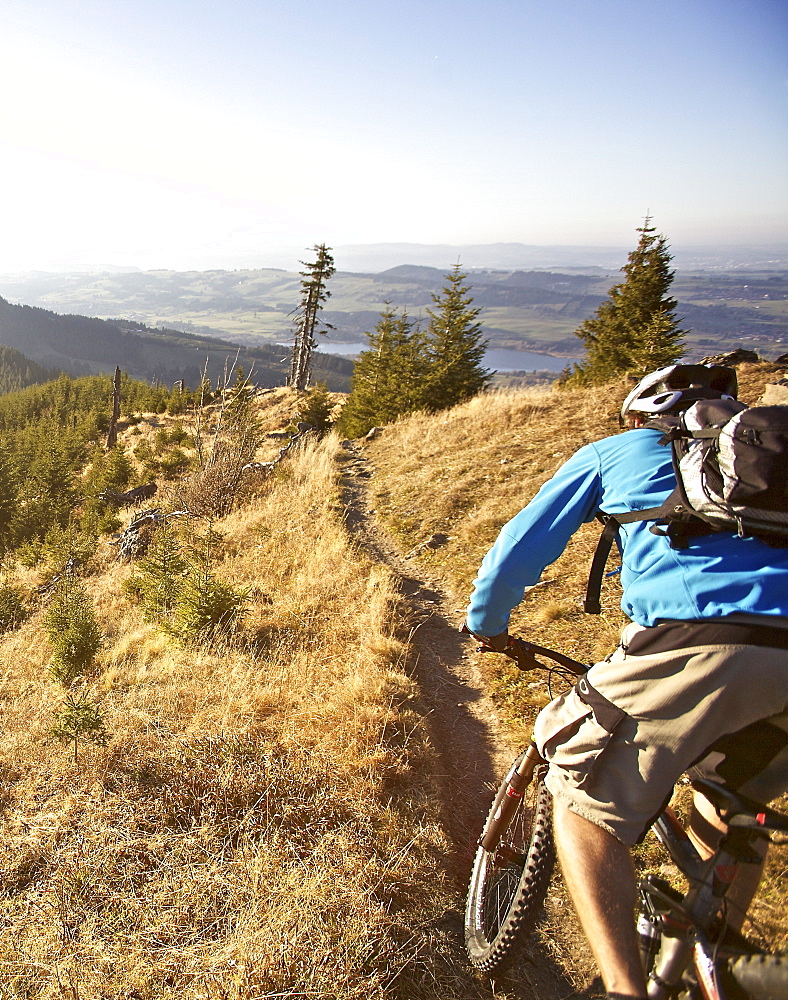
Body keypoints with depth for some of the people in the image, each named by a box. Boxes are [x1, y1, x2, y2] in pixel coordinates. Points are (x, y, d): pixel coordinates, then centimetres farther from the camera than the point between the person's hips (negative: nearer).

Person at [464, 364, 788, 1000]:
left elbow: (521, 546, 20)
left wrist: (486, 623, 36)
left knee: (584, 804, 9)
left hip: (694, 638, -6)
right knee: (731, 806, 30)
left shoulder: (616, 451, 21)